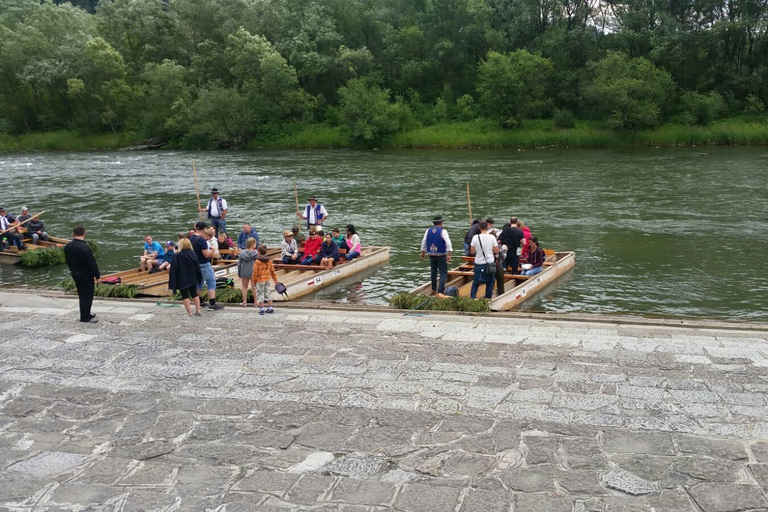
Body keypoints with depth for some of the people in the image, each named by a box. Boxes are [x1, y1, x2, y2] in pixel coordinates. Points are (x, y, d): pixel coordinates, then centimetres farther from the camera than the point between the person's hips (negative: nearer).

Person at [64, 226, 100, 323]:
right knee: (87, 296, 1)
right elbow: (92, 263, -20)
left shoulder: (67, 247, 1)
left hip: (74, 273, 8)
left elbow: (68, 261, 12)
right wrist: (97, 276, -12)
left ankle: (86, 314, 30)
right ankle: (85, 317, 5)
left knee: (82, 295, 19)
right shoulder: (85, 248, -23)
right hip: (85, 274, -8)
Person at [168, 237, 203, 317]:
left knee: (185, 295, 2)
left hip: (182, 280, -5)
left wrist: (173, 283, -6)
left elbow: (174, 269, -12)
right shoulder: (193, 254, -3)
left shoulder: (177, 256, -16)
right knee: (194, 294, 17)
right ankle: (198, 311, 16)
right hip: (192, 279, 5)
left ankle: (189, 313, -2)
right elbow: (197, 267, 4)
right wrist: (199, 278, 16)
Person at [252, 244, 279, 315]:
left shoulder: (257, 261, -16)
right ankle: (270, 308, 17)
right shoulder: (269, 261, 2)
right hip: (267, 280, 6)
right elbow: (272, 270, 8)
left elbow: (255, 272, -14)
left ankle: (261, 309, 5)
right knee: (268, 293, 14)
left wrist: (254, 280, -4)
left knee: (260, 294, 3)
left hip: (260, 280, -6)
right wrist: (275, 279, 17)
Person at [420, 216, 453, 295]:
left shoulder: (428, 231, 3)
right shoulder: (443, 231, -11)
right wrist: (449, 254, -22)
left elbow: (423, 242, 9)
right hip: (441, 255, -5)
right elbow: (448, 242, -20)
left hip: (431, 255, 5)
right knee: (443, 273, -1)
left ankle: (434, 289, 31)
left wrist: (423, 252, 20)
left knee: (433, 271, 21)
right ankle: (440, 291, -12)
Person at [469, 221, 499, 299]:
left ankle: (472, 298, 6)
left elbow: (472, 252, -5)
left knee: (475, 282, 12)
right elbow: (496, 251, -4)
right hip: (490, 263, 0)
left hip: (478, 263, 0)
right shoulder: (492, 237, -9)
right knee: (489, 283, 13)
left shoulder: (475, 237, -9)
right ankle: (488, 298, 16)